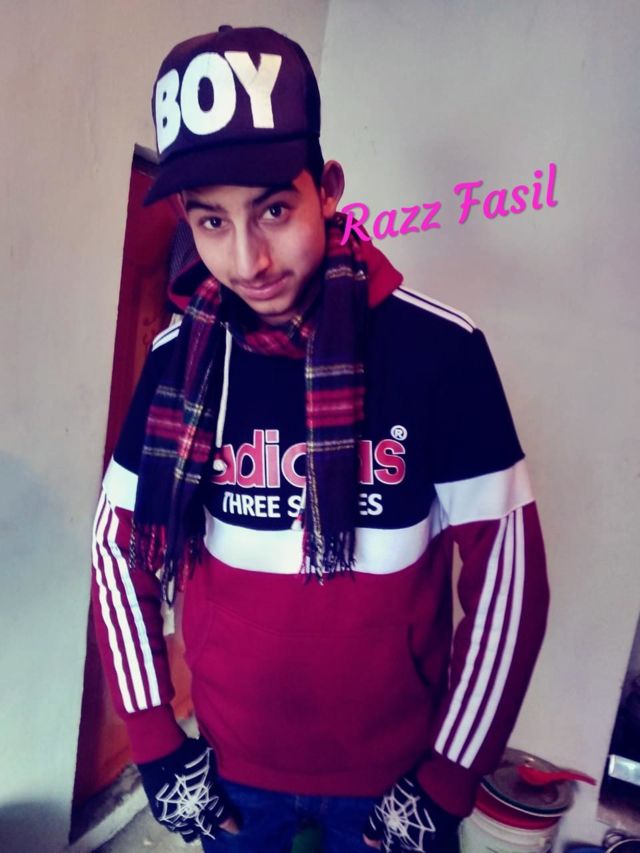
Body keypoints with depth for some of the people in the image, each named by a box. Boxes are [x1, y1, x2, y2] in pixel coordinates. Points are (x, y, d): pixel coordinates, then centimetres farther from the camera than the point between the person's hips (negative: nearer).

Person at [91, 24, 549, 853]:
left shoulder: (441, 349, -19)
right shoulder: (180, 357, -11)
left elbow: (506, 572, -13)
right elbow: (121, 547, -2)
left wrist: (448, 779, -9)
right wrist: (157, 746, -2)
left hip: (394, 771, -2)